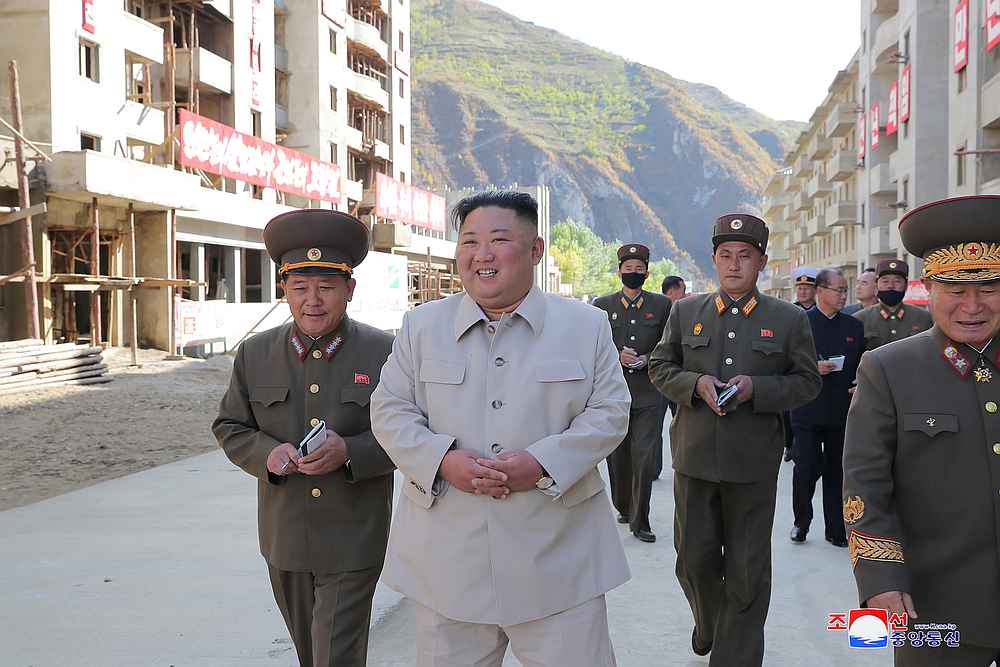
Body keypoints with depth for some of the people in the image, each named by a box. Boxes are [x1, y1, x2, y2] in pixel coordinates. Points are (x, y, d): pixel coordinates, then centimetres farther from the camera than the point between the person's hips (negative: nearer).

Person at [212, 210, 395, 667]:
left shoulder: (384, 354, -10)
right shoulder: (254, 355, -1)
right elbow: (230, 429, 6)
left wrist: (348, 452, -25)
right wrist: (267, 453, -16)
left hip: (353, 542, -4)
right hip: (285, 538, 4)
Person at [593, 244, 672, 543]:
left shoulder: (662, 305, 5)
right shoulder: (602, 306, 7)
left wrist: (647, 360, -10)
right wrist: (617, 356, -12)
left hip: (649, 394, -1)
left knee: (645, 457, -8)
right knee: (617, 457, 10)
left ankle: (640, 522, 2)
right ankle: (623, 508, 33)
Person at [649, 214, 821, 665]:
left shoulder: (789, 320, 2)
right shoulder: (685, 312, 7)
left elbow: (808, 382, 2)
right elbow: (660, 367, 10)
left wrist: (756, 387, -15)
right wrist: (696, 384, -11)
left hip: (754, 463, -1)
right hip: (694, 455, 2)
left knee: (748, 569, 5)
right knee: (694, 559, 11)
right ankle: (708, 623, 40)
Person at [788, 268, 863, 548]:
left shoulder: (854, 327, 9)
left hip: (842, 412, 3)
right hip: (808, 411, -3)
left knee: (836, 472, 8)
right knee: (806, 469, -2)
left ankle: (836, 529, 18)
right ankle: (801, 522, 19)